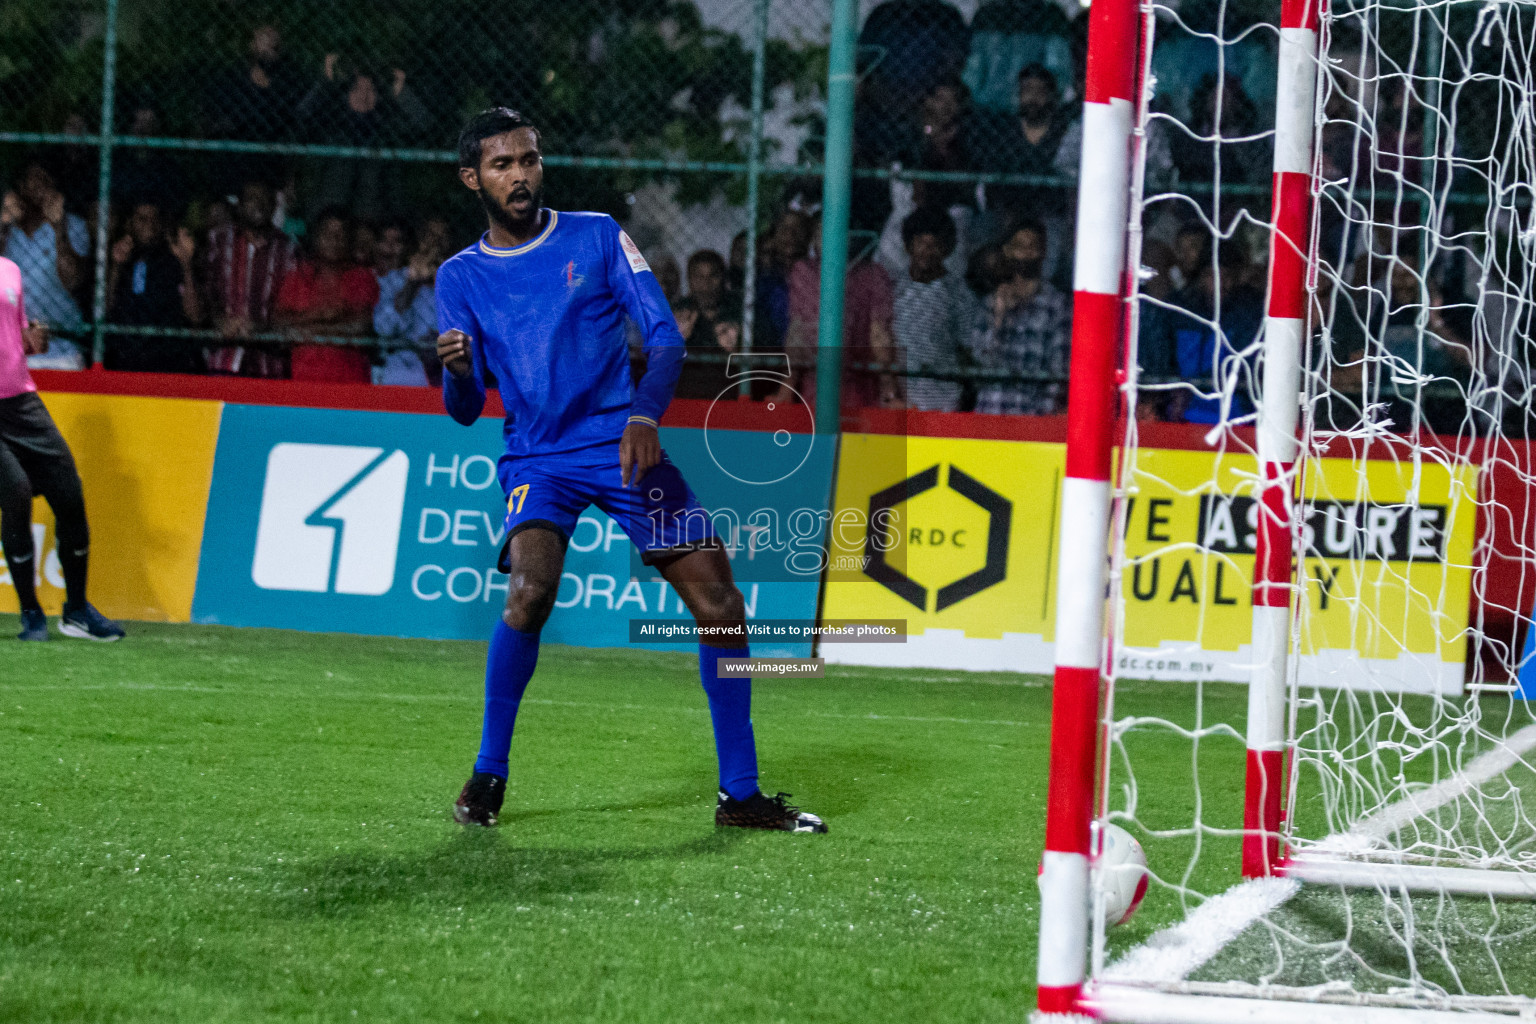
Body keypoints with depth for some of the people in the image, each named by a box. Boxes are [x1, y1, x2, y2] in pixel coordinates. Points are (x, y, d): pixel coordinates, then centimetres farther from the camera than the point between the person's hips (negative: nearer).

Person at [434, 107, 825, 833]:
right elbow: (464, 409, 3)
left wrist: (645, 416, -19)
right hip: (536, 458, -1)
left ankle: (740, 793, 5)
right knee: (531, 587, -28)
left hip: (622, 446, 1)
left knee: (719, 604, -7)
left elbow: (665, 338, -1)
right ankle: (488, 773, -10)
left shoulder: (597, 237, 4)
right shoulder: (461, 278, 7)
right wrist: (456, 370, -21)